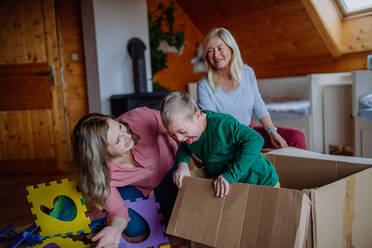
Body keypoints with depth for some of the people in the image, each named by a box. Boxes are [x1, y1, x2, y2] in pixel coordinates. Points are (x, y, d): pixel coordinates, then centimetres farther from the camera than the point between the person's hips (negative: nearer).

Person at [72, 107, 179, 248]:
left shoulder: (139, 118, -39)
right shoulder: (102, 172, -34)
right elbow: (117, 210, -26)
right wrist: (115, 228, -49)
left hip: (167, 169, 1)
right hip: (134, 187, 0)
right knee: (134, 229, -15)